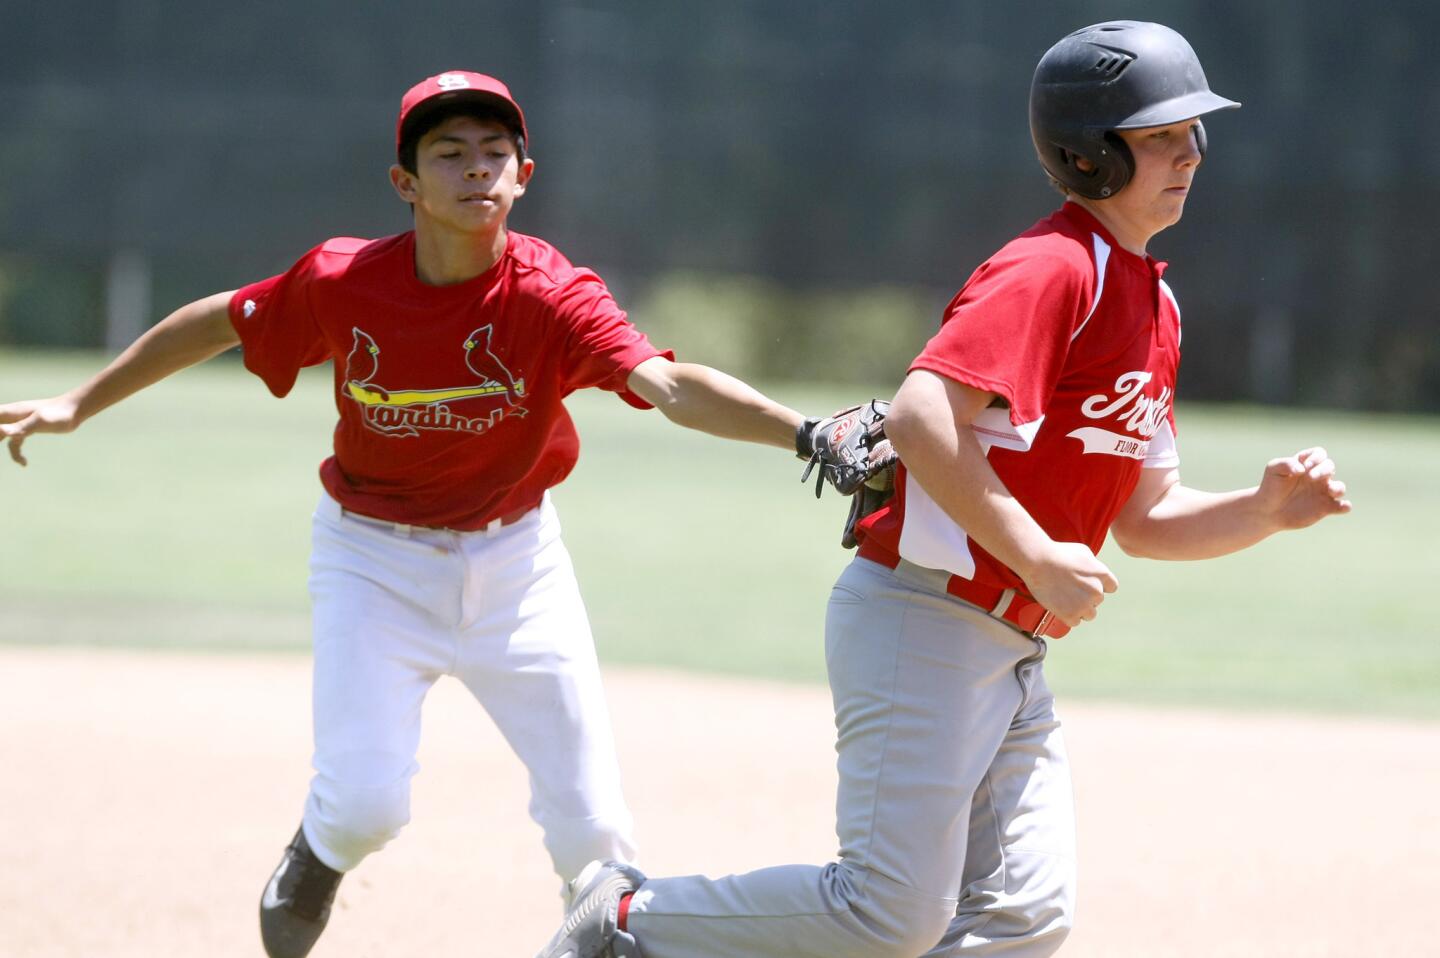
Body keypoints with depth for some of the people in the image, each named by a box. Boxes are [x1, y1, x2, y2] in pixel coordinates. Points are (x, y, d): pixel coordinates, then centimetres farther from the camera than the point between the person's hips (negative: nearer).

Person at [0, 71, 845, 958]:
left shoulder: (552, 294, -22)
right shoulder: (344, 282, -17)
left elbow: (668, 384, -38)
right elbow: (218, 323, 1)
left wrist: (802, 431, -55)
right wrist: (79, 404, 8)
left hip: (514, 559, 0)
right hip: (376, 560, 0)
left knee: (591, 819, -5)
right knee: (366, 802, -13)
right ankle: (319, 856, 24)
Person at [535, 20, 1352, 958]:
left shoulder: (1155, 307, 16)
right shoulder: (1052, 269, -14)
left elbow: (1145, 520, 20)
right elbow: (922, 417, -26)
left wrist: (1267, 509, 3)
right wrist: (1036, 557, -25)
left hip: (1013, 655, 9)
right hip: (921, 624, -9)